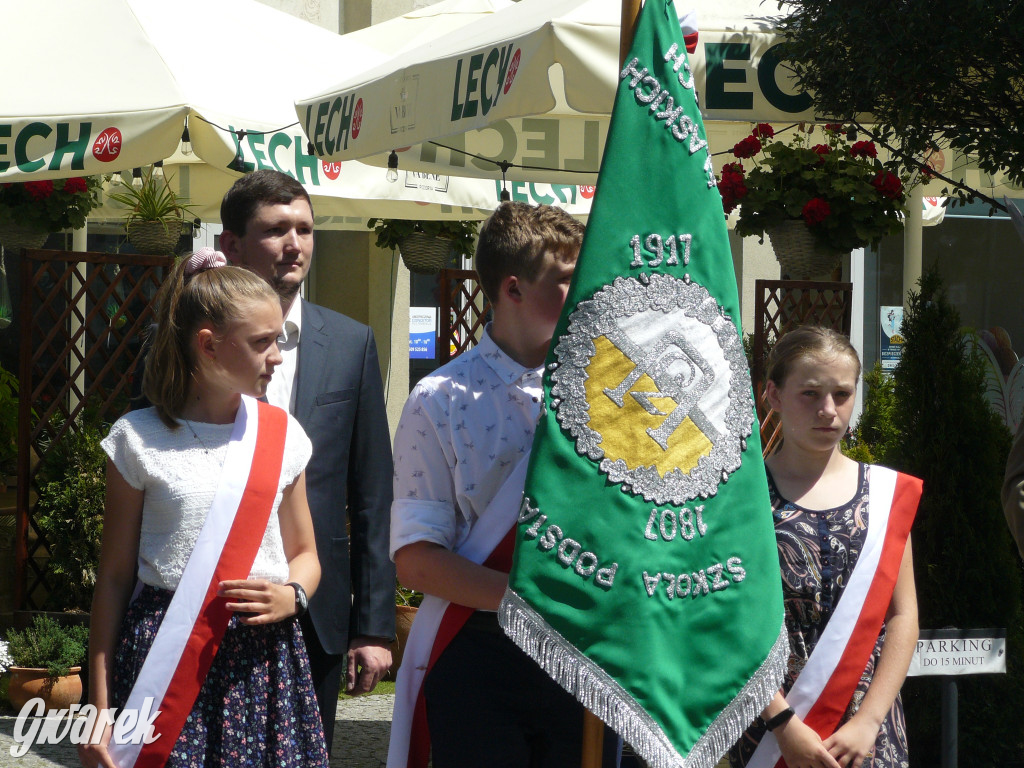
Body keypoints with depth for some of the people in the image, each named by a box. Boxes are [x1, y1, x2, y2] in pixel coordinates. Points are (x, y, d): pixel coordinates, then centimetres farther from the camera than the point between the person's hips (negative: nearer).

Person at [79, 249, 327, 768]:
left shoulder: (280, 436, 8)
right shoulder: (141, 439, -1)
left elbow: (304, 555, 17)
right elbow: (115, 576, 1)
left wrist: (292, 595, -8)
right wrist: (99, 707, -2)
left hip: (262, 660, 3)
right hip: (165, 661, -3)